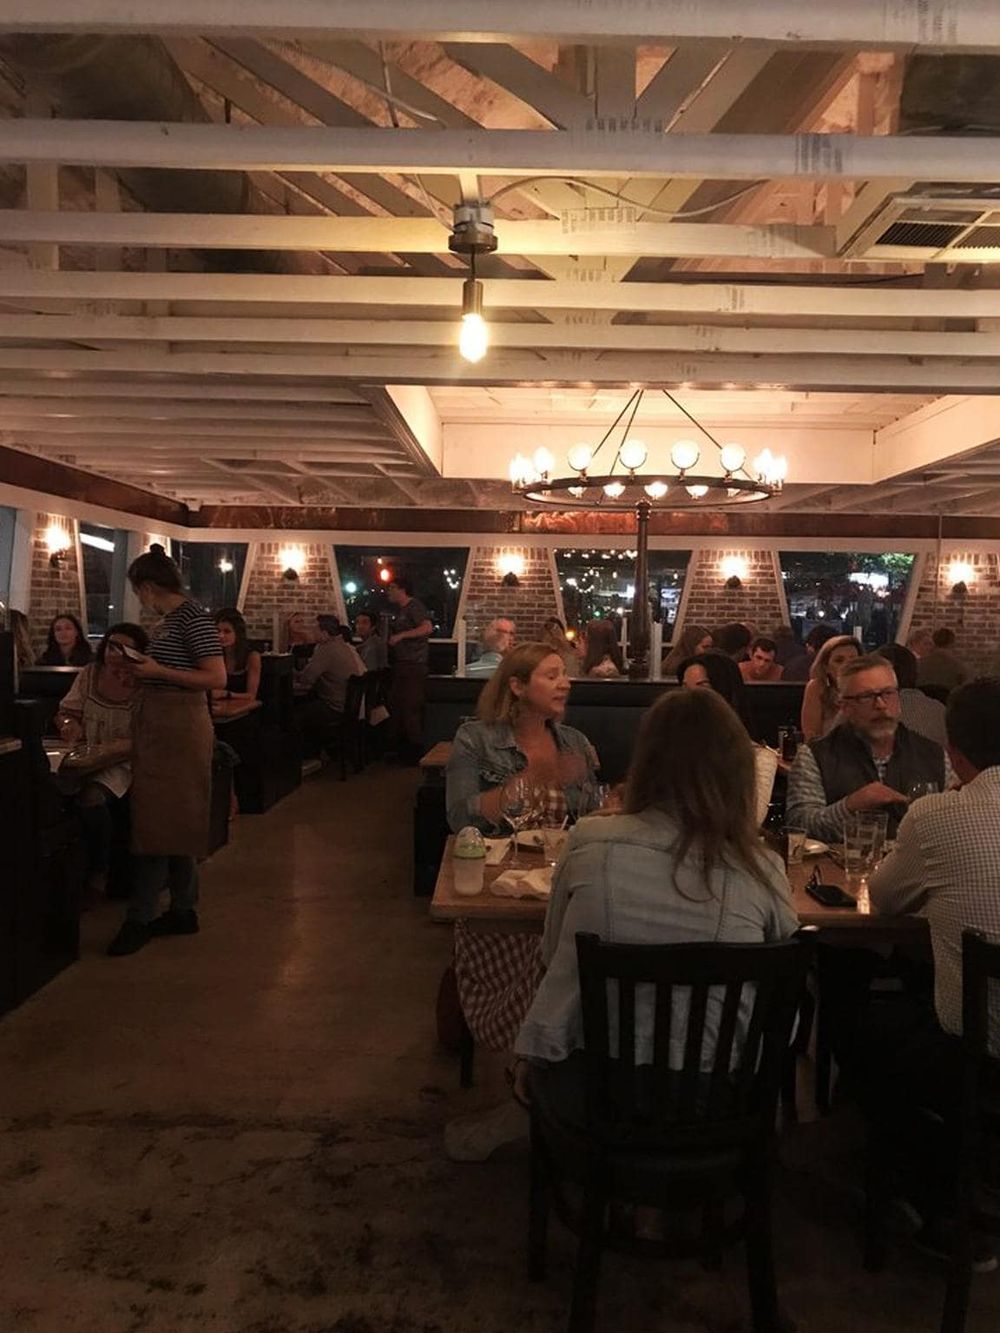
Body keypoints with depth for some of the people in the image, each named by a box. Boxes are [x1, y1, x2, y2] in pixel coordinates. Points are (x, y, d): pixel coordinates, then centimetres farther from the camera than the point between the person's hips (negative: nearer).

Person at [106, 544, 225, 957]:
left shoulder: (194, 618, -14)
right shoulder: (169, 620, 14)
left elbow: (217, 678, -19)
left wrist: (158, 671, -18)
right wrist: (143, 667, 7)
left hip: (179, 728, -10)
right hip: (157, 725, 10)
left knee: (159, 821, -4)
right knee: (172, 822, 13)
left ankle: (139, 920, 3)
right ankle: (183, 912, 22)